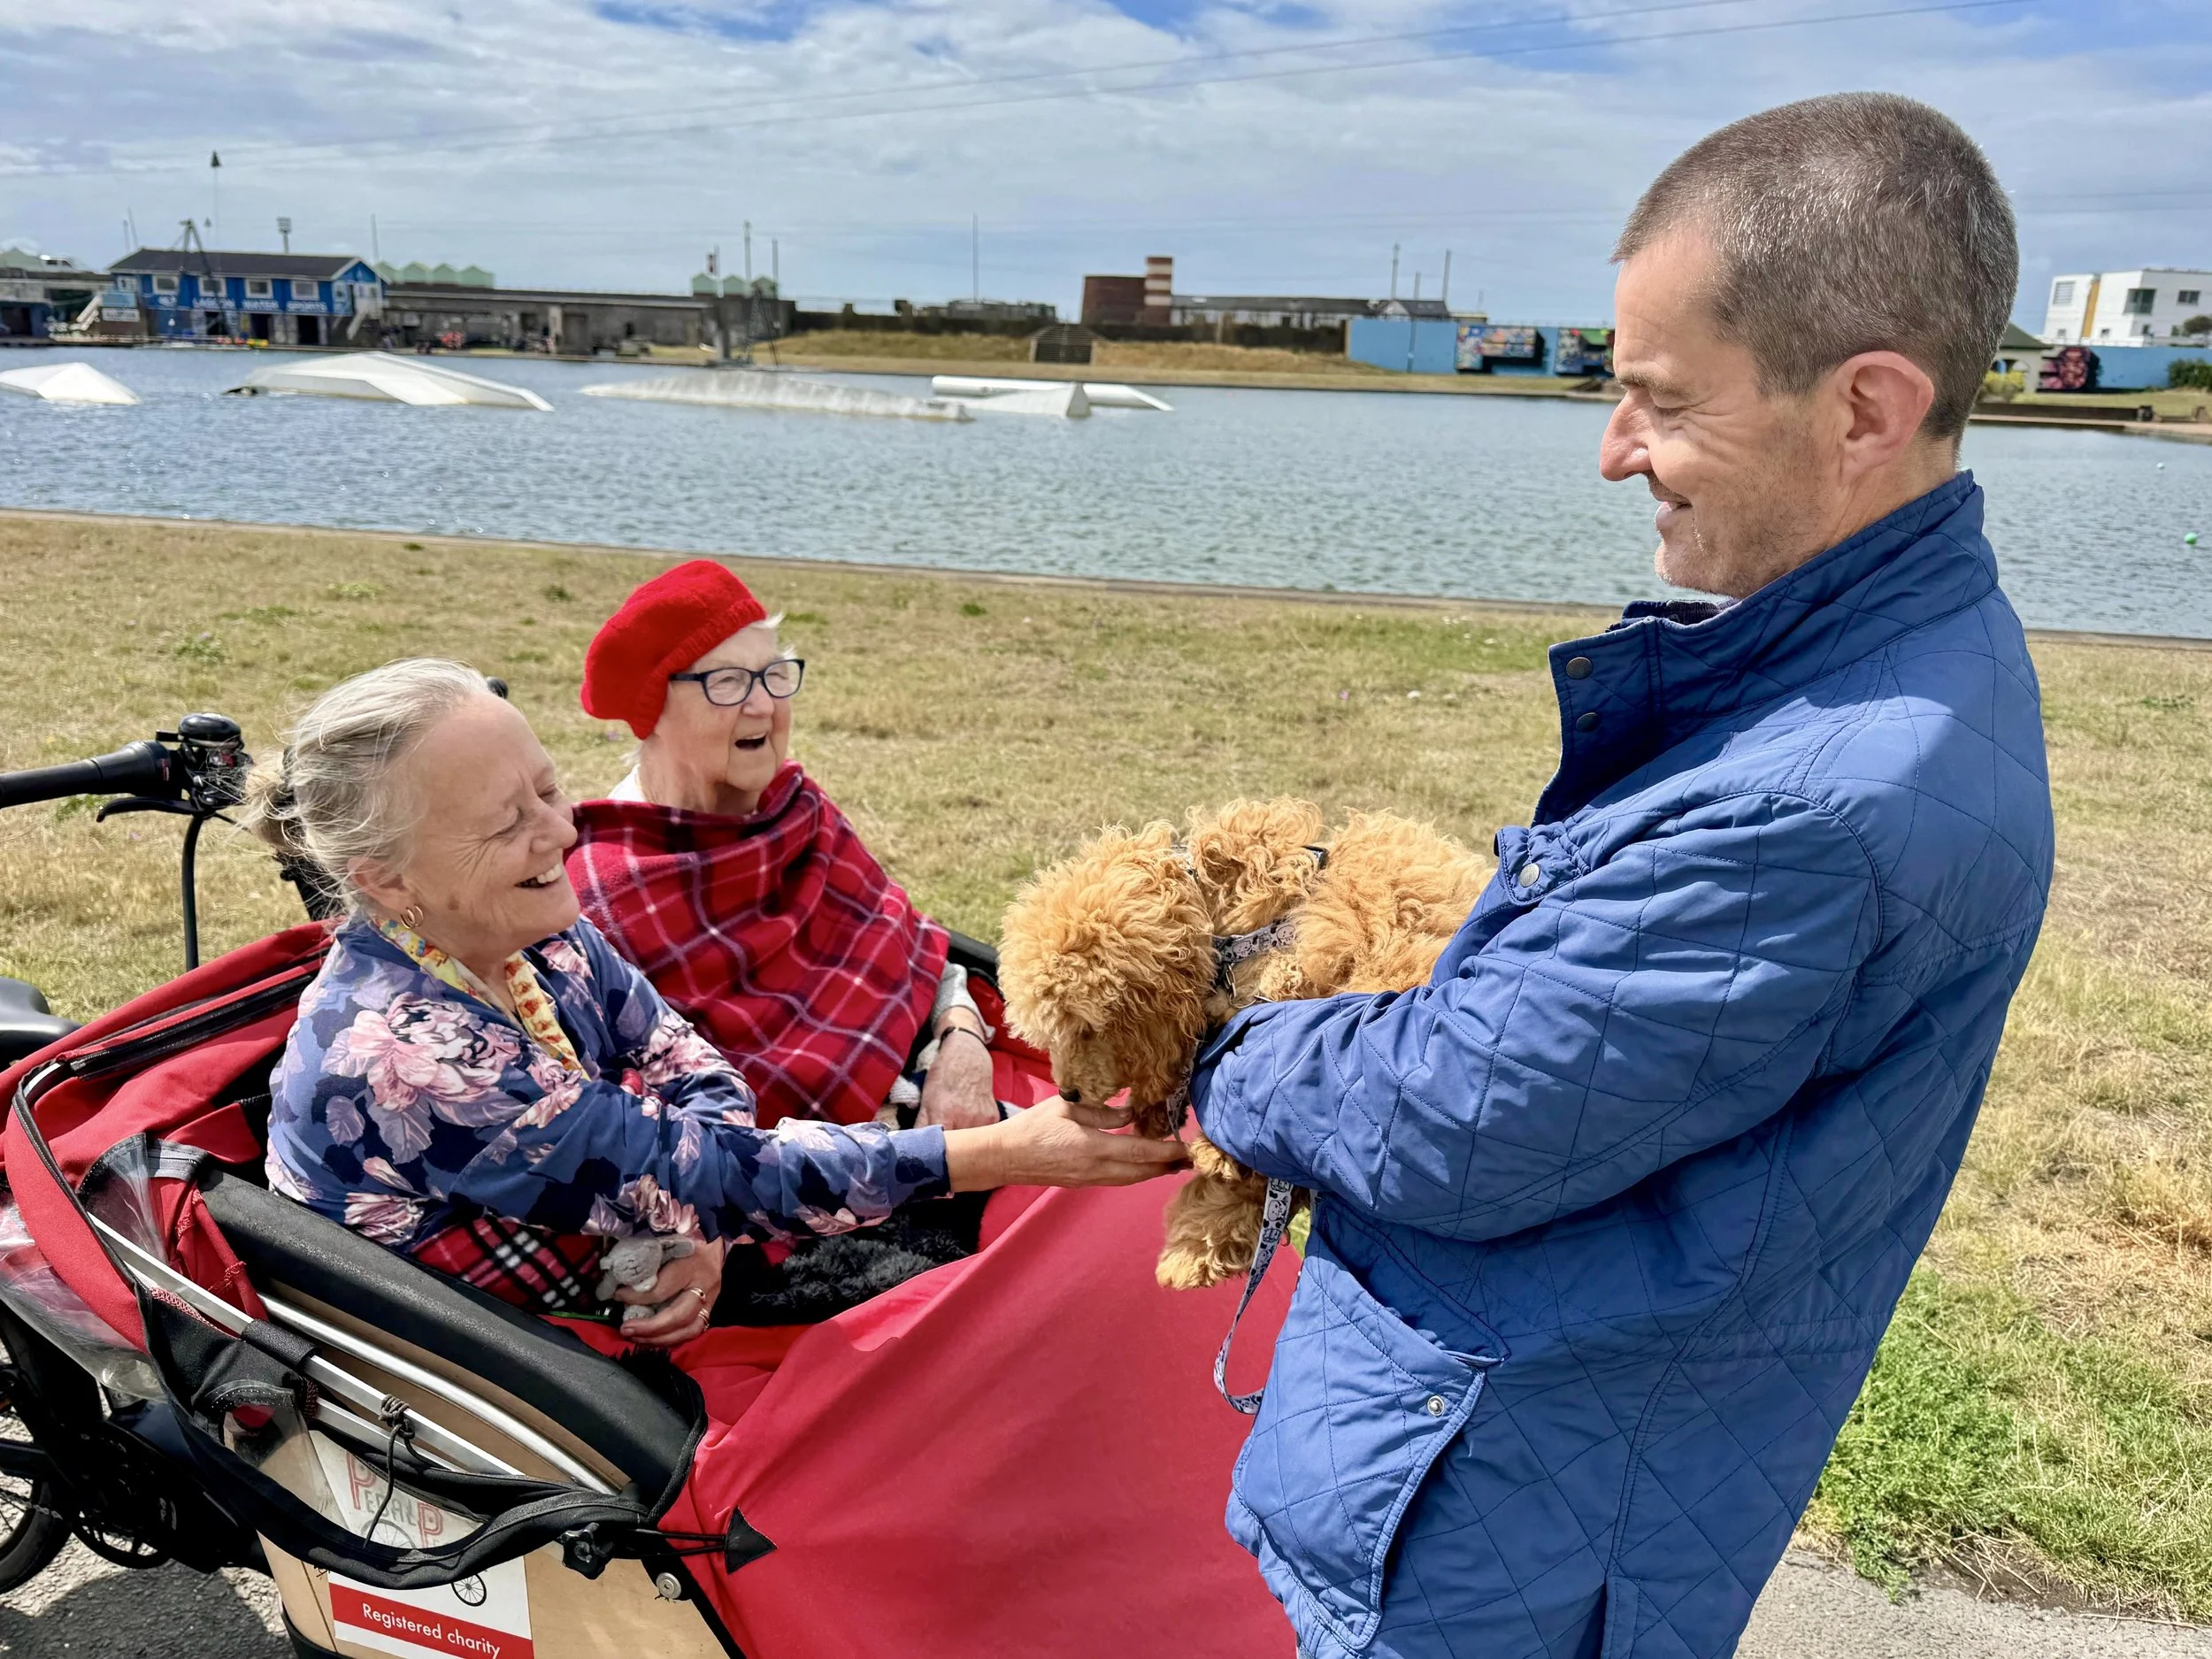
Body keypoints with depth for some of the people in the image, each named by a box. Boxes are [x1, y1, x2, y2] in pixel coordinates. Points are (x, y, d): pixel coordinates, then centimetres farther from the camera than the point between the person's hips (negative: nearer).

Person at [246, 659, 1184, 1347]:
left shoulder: (531, 938, -8)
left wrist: (700, 1226, -25)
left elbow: (693, 1075, -2)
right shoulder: (398, 1056, -32)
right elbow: (695, 1176, -31)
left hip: (613, 1286, 6)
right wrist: (998, 1156, -33)